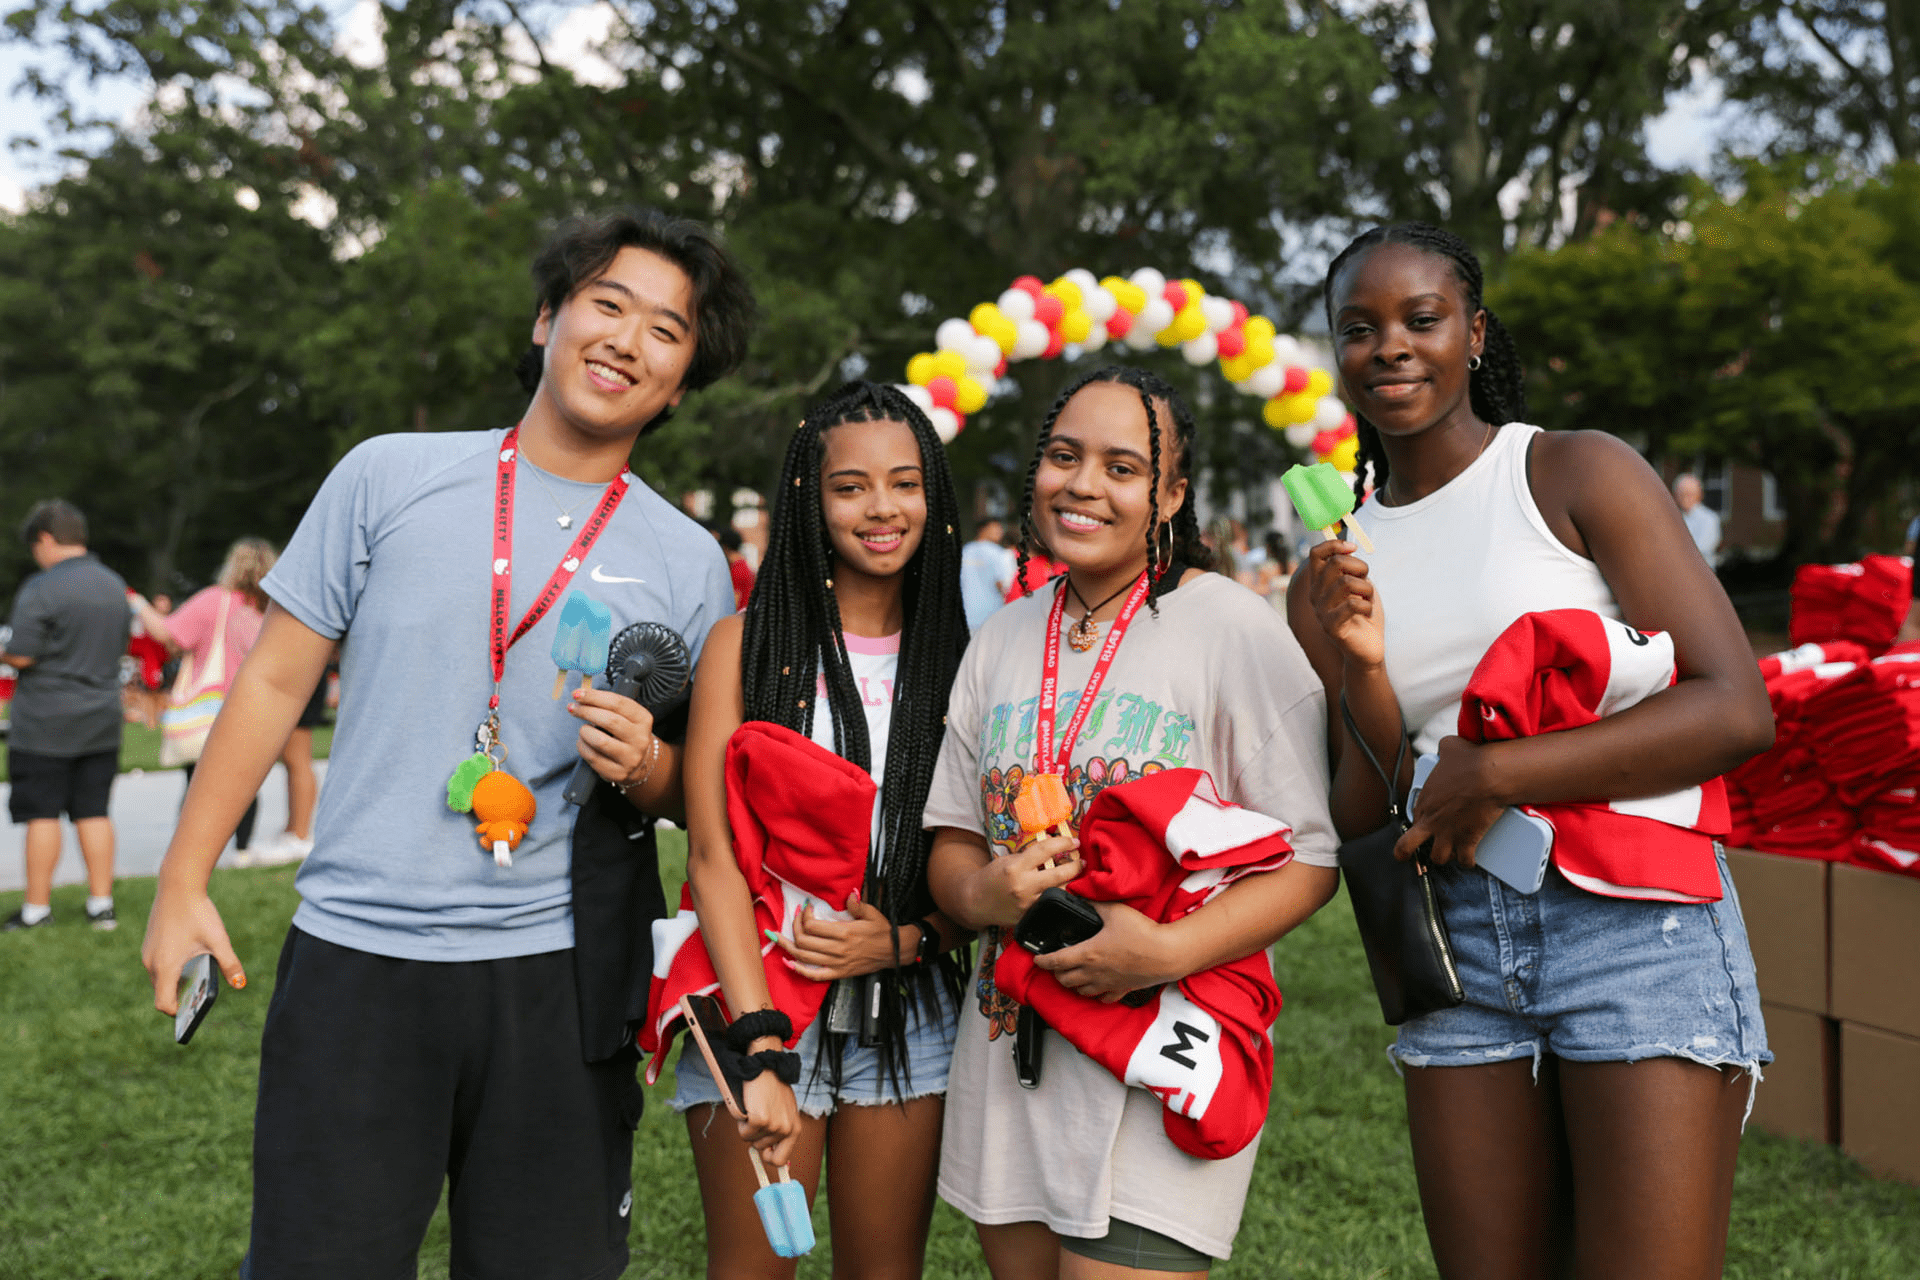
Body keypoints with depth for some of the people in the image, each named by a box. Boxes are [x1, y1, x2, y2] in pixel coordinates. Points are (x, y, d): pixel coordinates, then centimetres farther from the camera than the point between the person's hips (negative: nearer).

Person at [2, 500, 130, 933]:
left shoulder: (40, 589, -15)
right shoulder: (115, 585, 7)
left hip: (46, 725, -6)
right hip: (102, 721, 6)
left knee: (42, 814, 3)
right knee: (94, 812, 10)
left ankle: (37, 907, 10)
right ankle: (101, 903, 12)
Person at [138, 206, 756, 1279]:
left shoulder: (689, 563, 6)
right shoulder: (392, 477, 3)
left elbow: (697, 795, 11)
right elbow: (277, 680, 6)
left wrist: (644, 766, -12)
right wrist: (183, 883, 4)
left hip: (561, 978, 1)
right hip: (357, 959, -1)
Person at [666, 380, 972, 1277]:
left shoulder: (958, 658, 5)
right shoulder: (748, 644, -3)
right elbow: (711, 854, -10)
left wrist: (908, 939, -12)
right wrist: (759, 1048, -20)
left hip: (907, 1009, 3)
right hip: (760, 995, -2)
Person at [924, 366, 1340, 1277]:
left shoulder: (1234, 628, -9)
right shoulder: (1001, 640, 9)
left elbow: (1311, 857, -11)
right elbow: (950, 835, 12)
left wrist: (1174, 949, -24)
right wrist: (978, 894, -11)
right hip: (1008, 1049, 5)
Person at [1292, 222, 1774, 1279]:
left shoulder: (1579, 474, -3)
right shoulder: (1331, 579, 10)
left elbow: (1738, 711, -11)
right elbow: (1363, 826, 7)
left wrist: (1497, 773, -14)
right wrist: (1364, 671, -10)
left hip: (1634, 922, -4)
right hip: (1457, 946, 5)